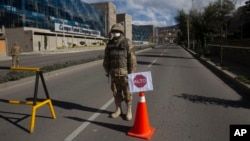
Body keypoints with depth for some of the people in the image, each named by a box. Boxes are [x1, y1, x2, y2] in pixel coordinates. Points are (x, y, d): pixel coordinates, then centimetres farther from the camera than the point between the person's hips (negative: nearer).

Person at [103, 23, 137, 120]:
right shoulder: (110, 44, 5)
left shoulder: (127, 43, -8)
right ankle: (118, 110, 25)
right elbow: (106, 58, 10)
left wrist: (131, 72, -13)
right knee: (116, 92, 10)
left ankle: (129, 111, 17)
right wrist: (107, 71, 7)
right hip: (114, 72, 4)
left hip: (125, 72, -4)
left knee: (127, 93, 3)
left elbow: (132, 58, -10)